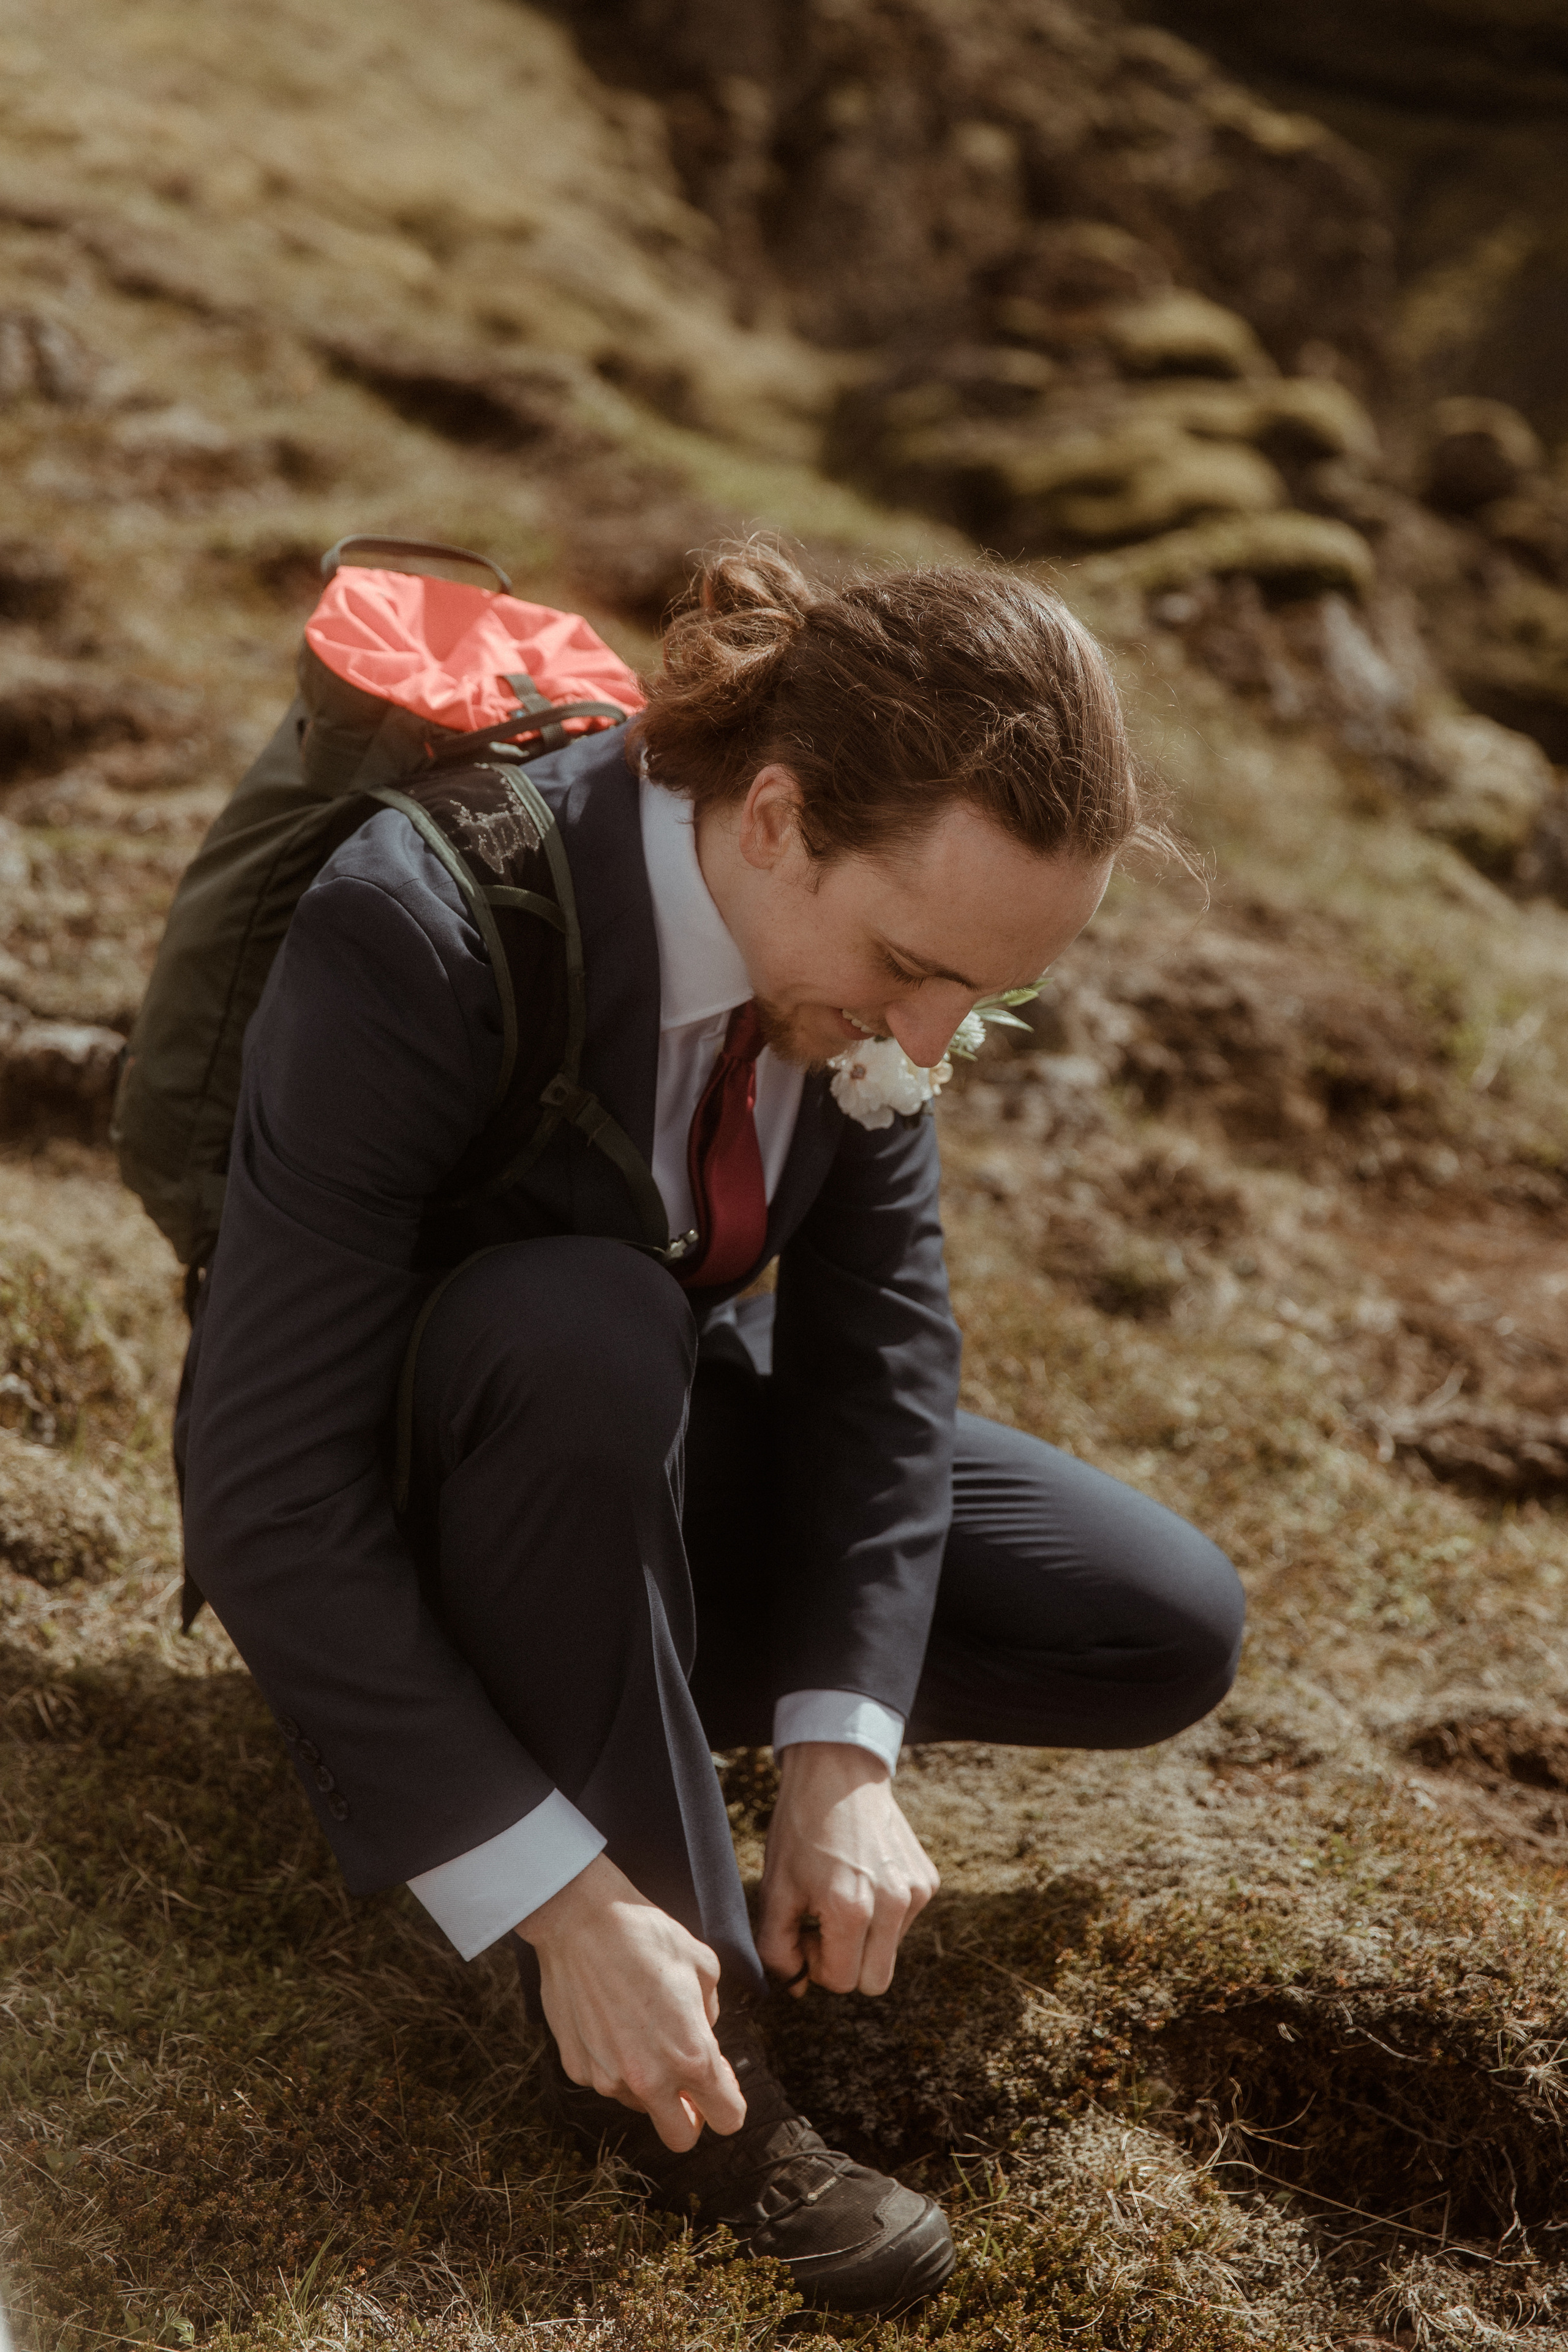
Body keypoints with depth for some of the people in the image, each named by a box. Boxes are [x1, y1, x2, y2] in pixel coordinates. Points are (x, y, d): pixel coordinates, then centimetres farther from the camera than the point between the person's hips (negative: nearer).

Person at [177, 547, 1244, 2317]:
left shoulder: (858, 922, -17)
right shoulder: (417, 936, -36)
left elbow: (874, 1332, -10)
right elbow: (265, 1502, -35)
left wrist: (839, 1754, -20)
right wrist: (565, 1901, -35)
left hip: (650, 1433, 6)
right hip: (385, 1496, -5)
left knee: (1169, 1637, -3)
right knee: (577, 1325, -40)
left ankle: (606, 1669, 7)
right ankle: (648, 2054, -23)